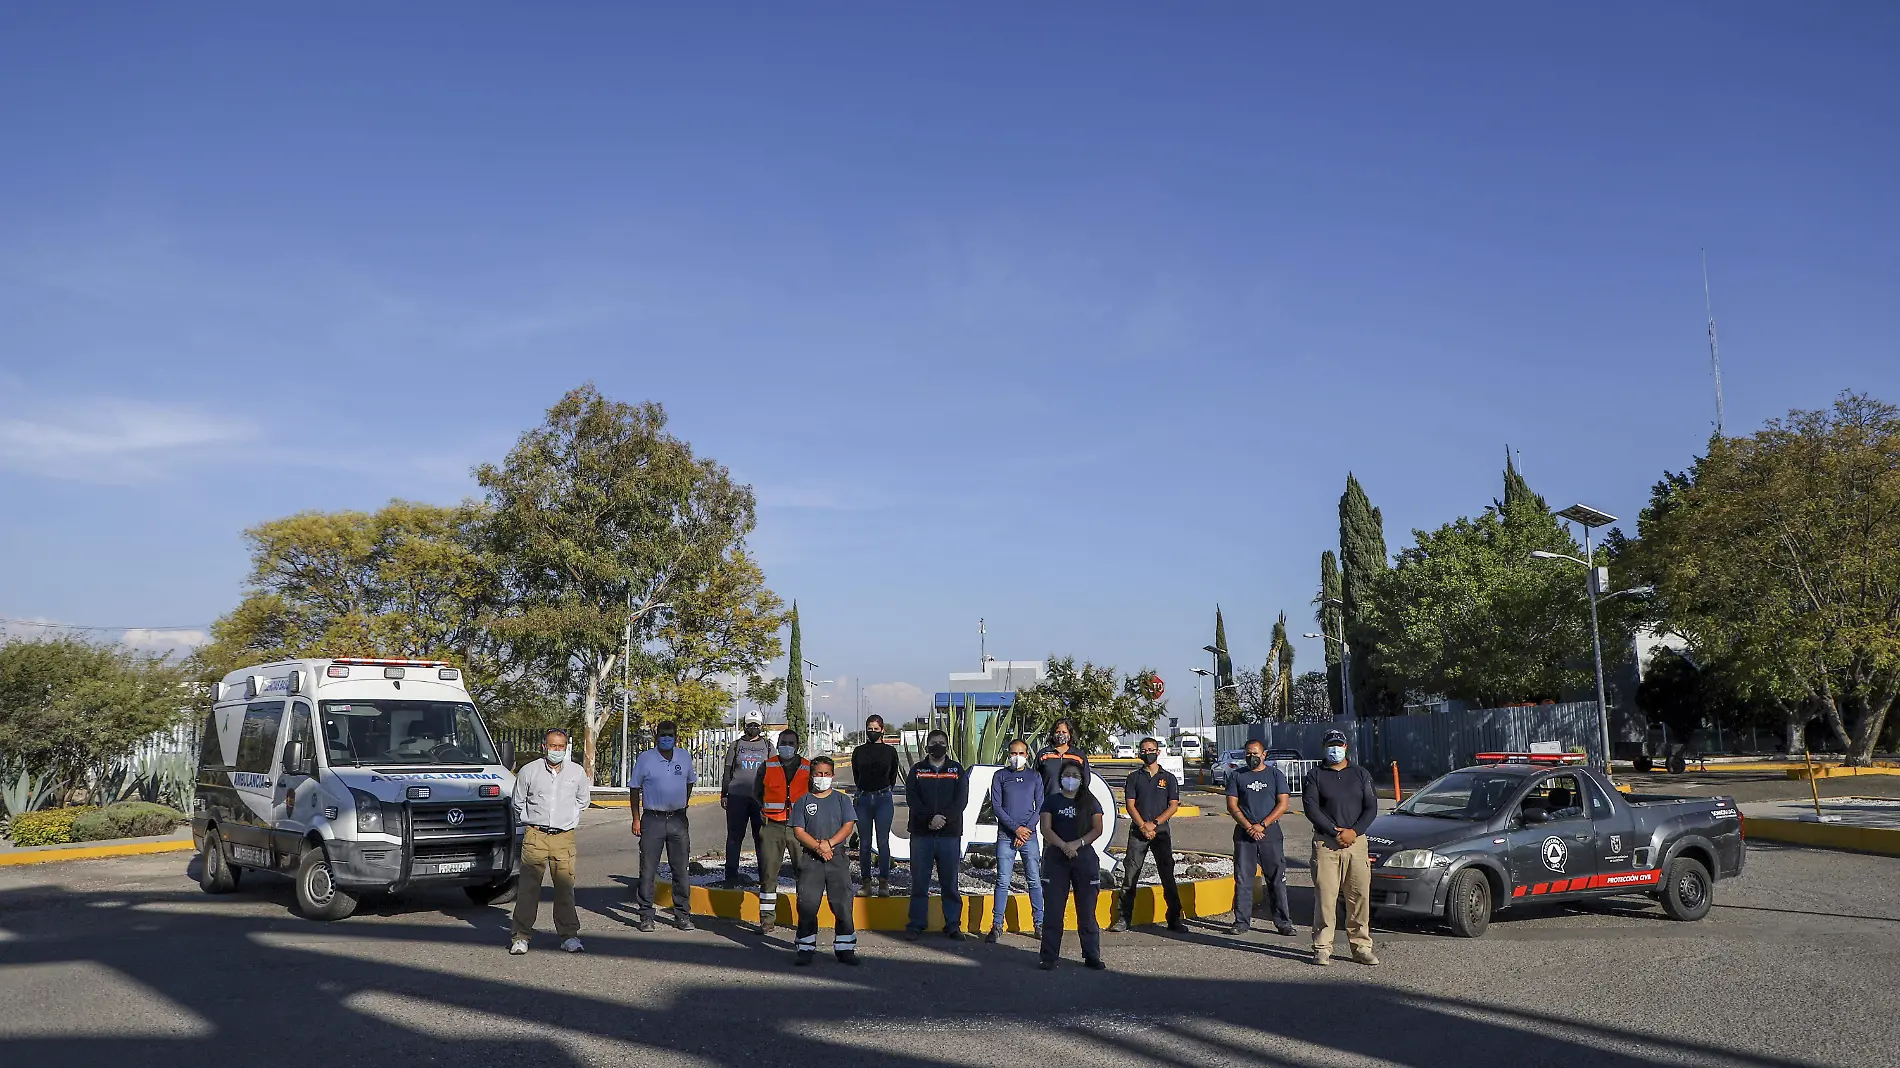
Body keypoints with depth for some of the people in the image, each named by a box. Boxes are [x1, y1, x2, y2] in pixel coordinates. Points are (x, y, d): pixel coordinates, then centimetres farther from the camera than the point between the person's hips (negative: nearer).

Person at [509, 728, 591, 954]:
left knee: (565, 887, 1)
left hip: (564, 837, 1)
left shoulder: (577, 773, 8)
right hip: (535, 836, -1)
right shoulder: (528, 772, 3)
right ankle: (522, 935, 4)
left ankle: (569, 935, 8)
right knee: (528, 886, -3)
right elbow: (518, 803, 16)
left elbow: (582, 800, 25)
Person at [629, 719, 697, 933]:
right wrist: (636, 819, 0)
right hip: (652, 819, -2)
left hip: (678, 819, 3)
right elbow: (634, 789, 4)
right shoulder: (645, 759, -2)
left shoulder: (685, 757, 7)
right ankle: (646, 916, 6)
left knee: (680, 869, 5)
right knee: (648, 870, -1)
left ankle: (682, 915, 12)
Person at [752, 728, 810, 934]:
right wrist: (762, 811, 11)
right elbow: (757, 792, 20)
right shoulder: (767, 767, 7)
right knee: (768, 873, -1)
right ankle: (767, 920, 6)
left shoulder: (808, 768, 7)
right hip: (773, 826, 0)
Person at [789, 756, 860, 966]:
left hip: (838, 858, 0)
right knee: (807, 904, -4)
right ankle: (806, 949, 6)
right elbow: (798, 831, 0)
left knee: (843, 904, -2)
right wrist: (818, 847, -13)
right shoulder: (802, 802, 8)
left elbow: (848, 827, 1)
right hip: (810, 860, 0)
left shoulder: (841, 799, 10)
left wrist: (829, 843, -13)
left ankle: (845, 948, 7)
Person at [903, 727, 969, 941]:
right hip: (921, 833, 0)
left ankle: (953, 925, 10)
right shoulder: (917, 770, 9)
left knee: (949, 882, 3)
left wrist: (944, 818, -17)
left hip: (950, 834, 0)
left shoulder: (957, 770, 9)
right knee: (919, 881, 3)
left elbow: (961, 799, -2)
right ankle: (917, 924, 11)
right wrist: (930, 818, -18)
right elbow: (911, 798, -3)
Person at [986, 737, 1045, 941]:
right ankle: (997, 925, 3)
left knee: (1034, 880, 1)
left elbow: (1040, 806, 6)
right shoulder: (1000, 776, 7)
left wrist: (1027, 829, -6)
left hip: (1029, 835, 1)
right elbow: (995, 806, 0)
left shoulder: (1035, 776, 10)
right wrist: (1016, 828, -8)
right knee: (1003, 881, -2)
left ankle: (1039, 924, 8)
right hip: (1005, 836, -1)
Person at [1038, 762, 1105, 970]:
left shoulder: (1090, 802, 8)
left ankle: (1092, 955, 11)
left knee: (1086, 910, 3)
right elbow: (1045, 829, -3)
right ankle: (1049, 957, 3)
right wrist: (1063, 846, -19)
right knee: (1053, 910, -1)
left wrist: (1077, 844, -15)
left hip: (1084, 857, 0)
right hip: (1056, 858, 0)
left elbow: (1097, 829, 0)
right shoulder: (1051, 801, 7)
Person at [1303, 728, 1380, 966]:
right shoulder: (1315, 775, 6)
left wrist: (1353, 832, -7)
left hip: (1356, 841, 2)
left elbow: (1371, 807, 7)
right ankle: (1322, 948, 1)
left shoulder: (1361, 774, 13)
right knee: (1325, 896, -4)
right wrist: (1335, 832, -12)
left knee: (1360, 896, 1)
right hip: (1325, 843, -2)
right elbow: (1311, 808, -3)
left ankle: (1361, 947, 10)